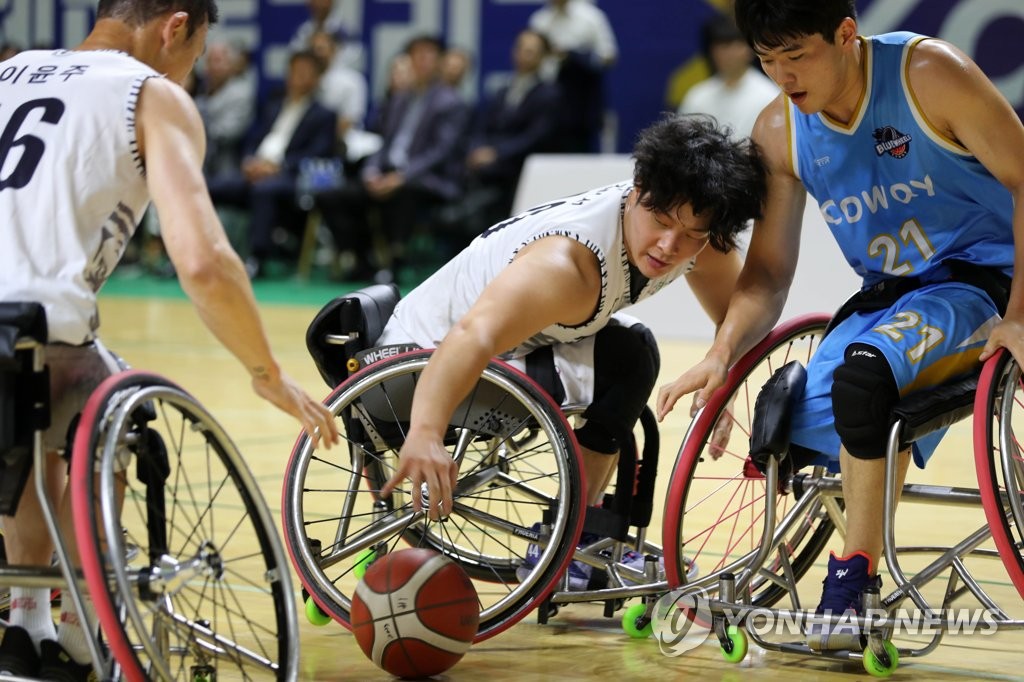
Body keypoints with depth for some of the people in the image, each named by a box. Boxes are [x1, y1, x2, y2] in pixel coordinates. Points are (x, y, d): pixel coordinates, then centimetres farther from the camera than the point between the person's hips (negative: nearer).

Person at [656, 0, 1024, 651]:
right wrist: (723, 355, -17)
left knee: (864, 371, -34)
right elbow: (769, 272, 1)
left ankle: (853, 583, -21)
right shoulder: (779, 132, -3)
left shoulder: (928, 74, -18)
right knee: (798, 438, -16)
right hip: (888, 296, 6)